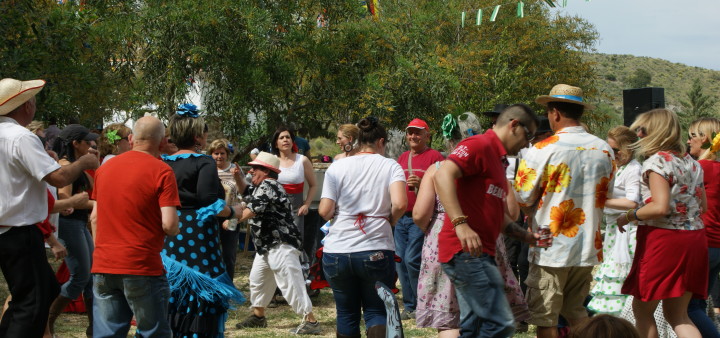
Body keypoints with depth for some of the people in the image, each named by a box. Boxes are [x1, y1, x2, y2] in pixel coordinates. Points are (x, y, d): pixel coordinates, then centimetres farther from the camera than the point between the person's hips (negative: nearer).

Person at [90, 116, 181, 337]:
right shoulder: (162, 171, -8)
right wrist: (175, 230, 7)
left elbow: (95, 217, 15)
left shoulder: (104, 168, 10)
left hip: (103, 268, 5)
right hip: (141, 268, -5)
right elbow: (169, 224, -14)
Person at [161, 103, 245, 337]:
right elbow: (210, 203, -18)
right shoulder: (203, 163, -9)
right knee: (199, 300, 1)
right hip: (197, 237, -6)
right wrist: (233, 212, -1)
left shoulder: (164, 163, 9)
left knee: (170, 302, 12)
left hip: (168, 239, 6)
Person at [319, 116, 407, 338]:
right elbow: (400, 204, -16)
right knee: (376, 311, 8)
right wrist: (389, 222, 4)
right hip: (376, 251, -1)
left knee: (346, 314, 13)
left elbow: (324, 211, -4)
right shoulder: (390, 166, 0)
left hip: (337, 252, 2)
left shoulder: (336, 168, 4)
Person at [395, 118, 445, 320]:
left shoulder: (435, 157, -4)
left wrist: (422, 183, -24)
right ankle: (409, 306, 14)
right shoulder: (402, 158, 18)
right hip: (401, 217, 7)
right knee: (400, 261, 5)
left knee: (412, 259, -14)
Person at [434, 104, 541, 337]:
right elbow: (443, 175, -24)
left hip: (480, 254, 11)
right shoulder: (480, 145, -8)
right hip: (467, 251, -11)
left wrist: (528, 237, 18)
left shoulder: (498, 159, 24)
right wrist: (460, 223, -33)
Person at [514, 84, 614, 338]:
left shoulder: (543, 150, -15)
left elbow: (523, 198, -10)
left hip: (551, 250, -6)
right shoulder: (604, 150, 2)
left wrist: (533, 212, 10)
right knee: (576, 311, 21)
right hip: (589, 248, 6)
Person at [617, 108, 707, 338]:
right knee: (677, 315, 11)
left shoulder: (657, 161, -12)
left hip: (663, 238, -8)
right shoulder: (691, 162, 12)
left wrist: (629, 217, -9)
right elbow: (703, 205, 18)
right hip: (694, 239, 8)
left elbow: (660, 207, -22)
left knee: (642, 309, 7)